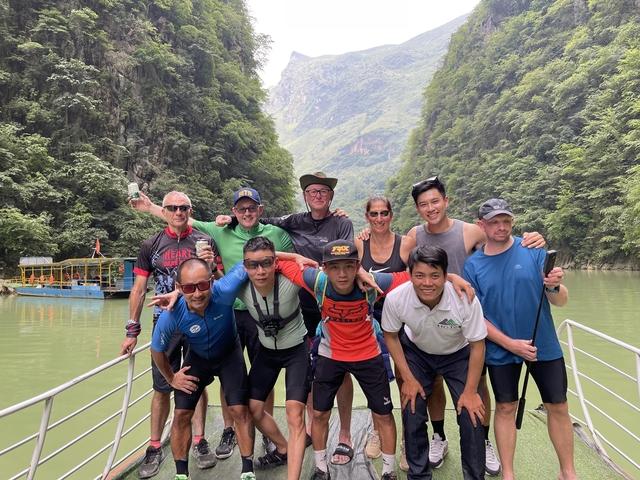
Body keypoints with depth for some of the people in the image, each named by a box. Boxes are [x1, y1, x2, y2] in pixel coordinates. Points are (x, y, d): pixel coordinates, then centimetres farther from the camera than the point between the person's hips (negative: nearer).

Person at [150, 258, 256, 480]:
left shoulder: (225, 290, -40)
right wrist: (171, 378, -2)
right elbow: (157, 350, -11)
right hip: (197, 358, 1)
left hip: (229, 354, -1)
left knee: (239, 409, -8)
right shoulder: (171, 315, -33)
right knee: (181, 414, 0)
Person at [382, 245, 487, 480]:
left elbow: (477, 346, -19)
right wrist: (408, 378, -9)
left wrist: (470, 391, -13)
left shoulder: (466, 300, -36)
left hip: (458, 354, -1)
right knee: (412, 414, 1)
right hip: (416, 352, 1)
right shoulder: (396, 298, -32)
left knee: (471, 415, -6)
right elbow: (390, 335, -11)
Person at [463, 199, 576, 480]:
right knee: (505, 408, 9)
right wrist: (510, 344, -15)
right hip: (501, 349, 0)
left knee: (558, 407, 10)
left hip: (544, 344, 1)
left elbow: (560, 301, -8)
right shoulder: (473, 265, -7)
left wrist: (555, 287, -31)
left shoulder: (533, 250, -8)